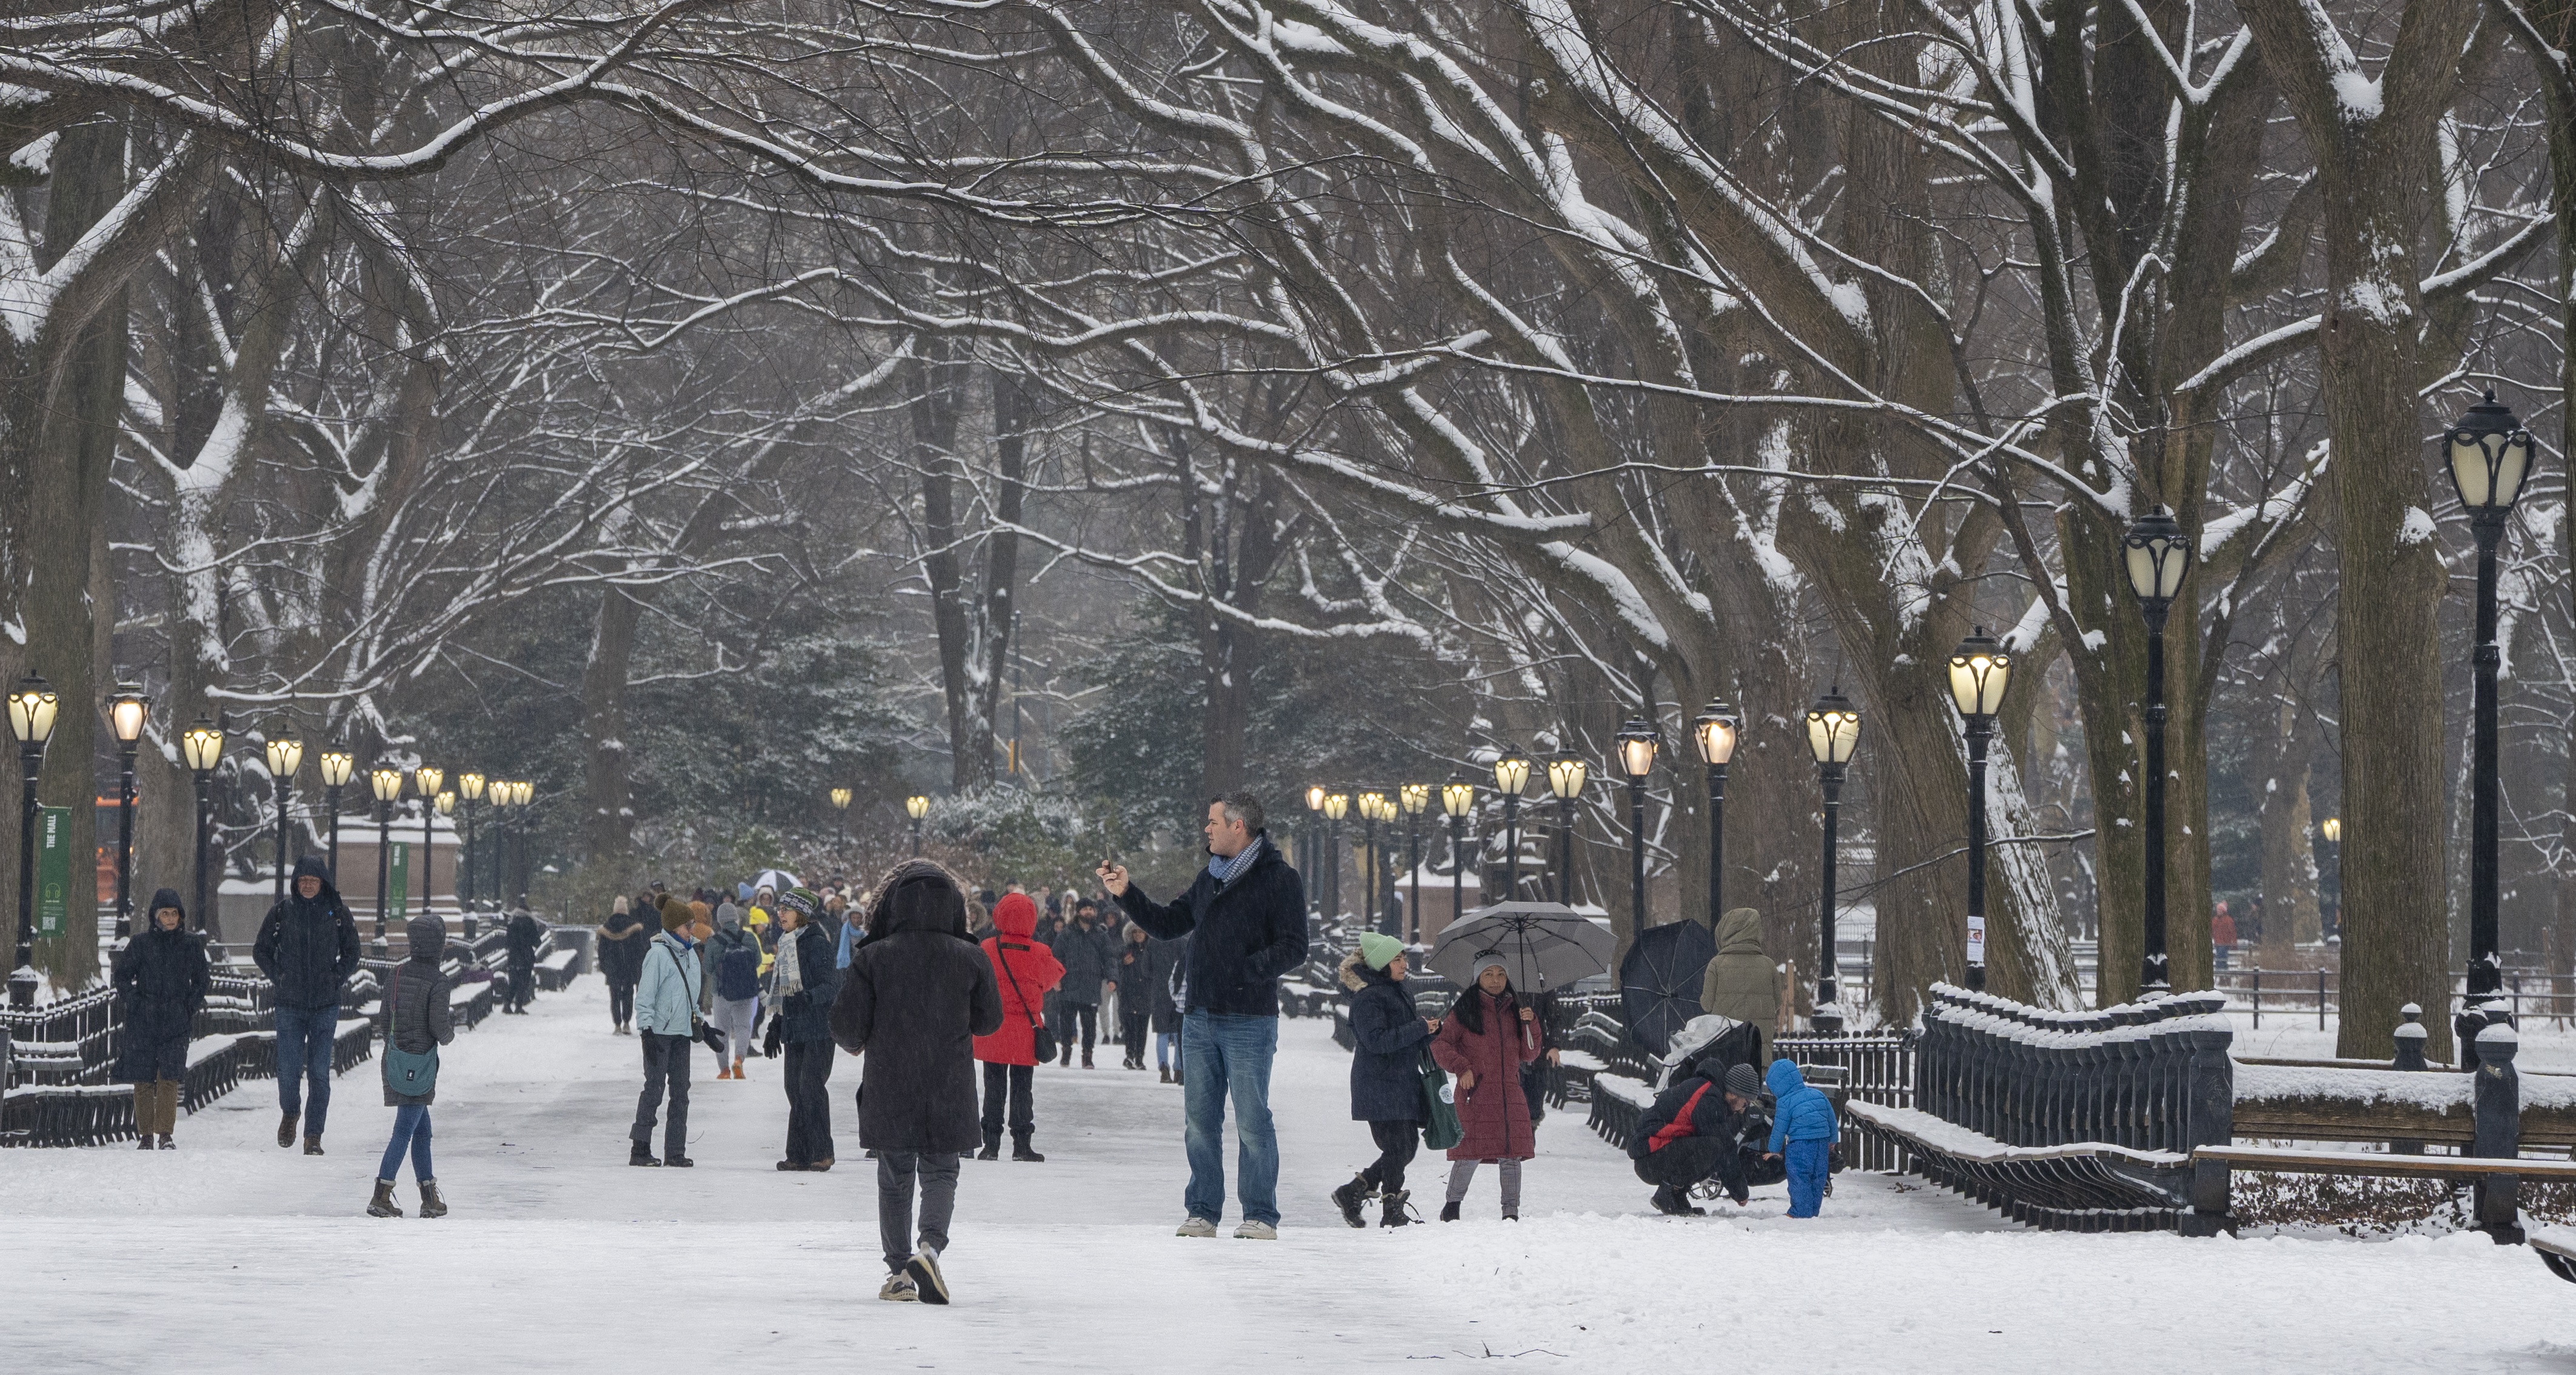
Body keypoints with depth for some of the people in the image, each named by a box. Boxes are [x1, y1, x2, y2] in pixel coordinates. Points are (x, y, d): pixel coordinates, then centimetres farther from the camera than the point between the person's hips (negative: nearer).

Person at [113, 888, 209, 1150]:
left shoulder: (191, 944, 7)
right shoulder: (141, 943, 4)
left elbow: (202, 980, 17)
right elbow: (121, 974, 11)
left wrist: (191, 1006, 6)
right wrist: (134, 1002, 0)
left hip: (175, 1022, 0)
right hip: (143, 1021, 0)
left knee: (169, 1079, -10)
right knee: (143, 1080, 0)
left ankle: (165, 1135, -8)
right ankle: (145, 1135, 8)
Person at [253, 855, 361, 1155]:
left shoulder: (336, 912, 1)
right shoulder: (283, 910, 1)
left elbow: (352, 953, 12)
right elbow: (261, 950, 11)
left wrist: (337, 979, -1)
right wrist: (278, 977, 1)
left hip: (325, 1006, 0)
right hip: (290, 1005, 0)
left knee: (319, 1073, -3)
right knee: (289, 1070, -3)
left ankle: (313, 1136, 3)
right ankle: (289, 1113, 27)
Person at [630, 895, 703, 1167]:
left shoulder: (690, 953, 13)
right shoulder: (658, 953, -11)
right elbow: (645, 994, -13)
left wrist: (697, 1020, 24)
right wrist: (646, 1028, -18)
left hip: (682, 1032, 8)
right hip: (659, 1030, -8)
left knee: (681, 1091, 5)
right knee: (654, 1087, -8)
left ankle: (675, 1151, 8)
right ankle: (640, 1149, -4)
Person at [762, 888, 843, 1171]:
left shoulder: (816, 943, -9)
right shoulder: (786, 945, 16)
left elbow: (832, 985, -17)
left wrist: (809, 998, -34)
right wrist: (774, 1029, 24)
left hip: (818, 1028, -8)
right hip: (794, 1030, 8)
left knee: (811, 1087, -12)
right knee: (795, 1089, 5)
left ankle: (822, 1154, -6)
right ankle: (799, 1155, 8)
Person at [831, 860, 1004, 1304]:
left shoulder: (871, 959, -8)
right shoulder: (971, 960, -3)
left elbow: (846, 1024, -6)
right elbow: (990, 1021, 7)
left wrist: (856, 1044, 18)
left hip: (889, 1090, 0)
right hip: (950, 1092, 0)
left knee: (894, 1180, 12)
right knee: (941, 1174, 9)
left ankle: (899, 1272, 12)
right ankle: (930, 1245, -17)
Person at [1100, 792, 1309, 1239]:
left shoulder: (1279, 879, -6)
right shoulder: (1210, 878, 17)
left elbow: (1293, 948, -12)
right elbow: (1168, 925, 24)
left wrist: (1245, 972, -22)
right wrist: (1126, 894, 14)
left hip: (1249, 1021, -7)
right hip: (1199, 1019, 7)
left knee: (1252, 1121, -4)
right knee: (1199, 1120, 7)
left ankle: (1261, 1215, 1)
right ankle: (1203, 1211, 14)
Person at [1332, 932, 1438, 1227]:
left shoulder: (1399, 993, 18)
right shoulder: (1367, 998, -11)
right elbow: (1377, 1040, -21)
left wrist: (1432, 1029, 4)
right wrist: (1419, 1028, -20)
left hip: (1403, 1084, 9)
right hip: (1379, 1086, -9)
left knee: (1408, 1146, 7)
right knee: (1397, 1147, -11)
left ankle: (1351, 1193, 15)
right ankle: (1392, 1213, -4)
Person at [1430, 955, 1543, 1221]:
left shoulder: (1513, 1011, 17)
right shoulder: (1465, 1010, 4)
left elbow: (1529, 1055, 17)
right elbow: (1440, 1044, 2)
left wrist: (1531, 1024, 1)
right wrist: (1461, 1067, -10)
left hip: (1510, 1094, 4)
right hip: (1476, 1094, -4)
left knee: (1512, 1154, -3)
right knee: (1471, 1153, -9)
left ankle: (1511, 1210, 3)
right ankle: (1453, 1205, 8)